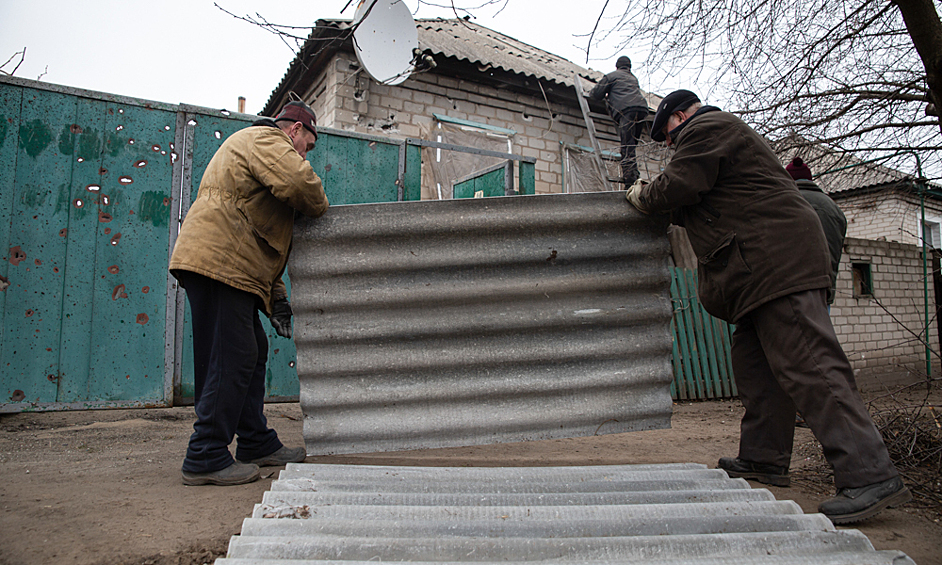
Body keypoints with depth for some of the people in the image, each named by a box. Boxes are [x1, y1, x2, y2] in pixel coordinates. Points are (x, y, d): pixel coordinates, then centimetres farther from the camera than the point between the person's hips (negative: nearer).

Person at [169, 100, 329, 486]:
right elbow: (297, 182, -23)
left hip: (235, 269, 11)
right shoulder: (268, 140, 1)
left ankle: (257, 444, 22)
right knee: (231, 360, -10)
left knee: (251, 356, 13)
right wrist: (320, 207, 2)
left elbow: (260, 233, 30)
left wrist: (275, 297, 22)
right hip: (219, 262, -11)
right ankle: (206, 458, -4)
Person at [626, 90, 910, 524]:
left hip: (776, 258, -11)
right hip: (767, 267, 11)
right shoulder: (723, 130, 32)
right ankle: (765, 459, 19)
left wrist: (643, 198, 7)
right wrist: (656, 198, 23)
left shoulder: (705, 128, 0)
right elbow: (705, 203, 31)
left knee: (806, 365, -16)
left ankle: (870, 476, -17)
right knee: (755, 365, 12)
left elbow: (679, 186, -12)